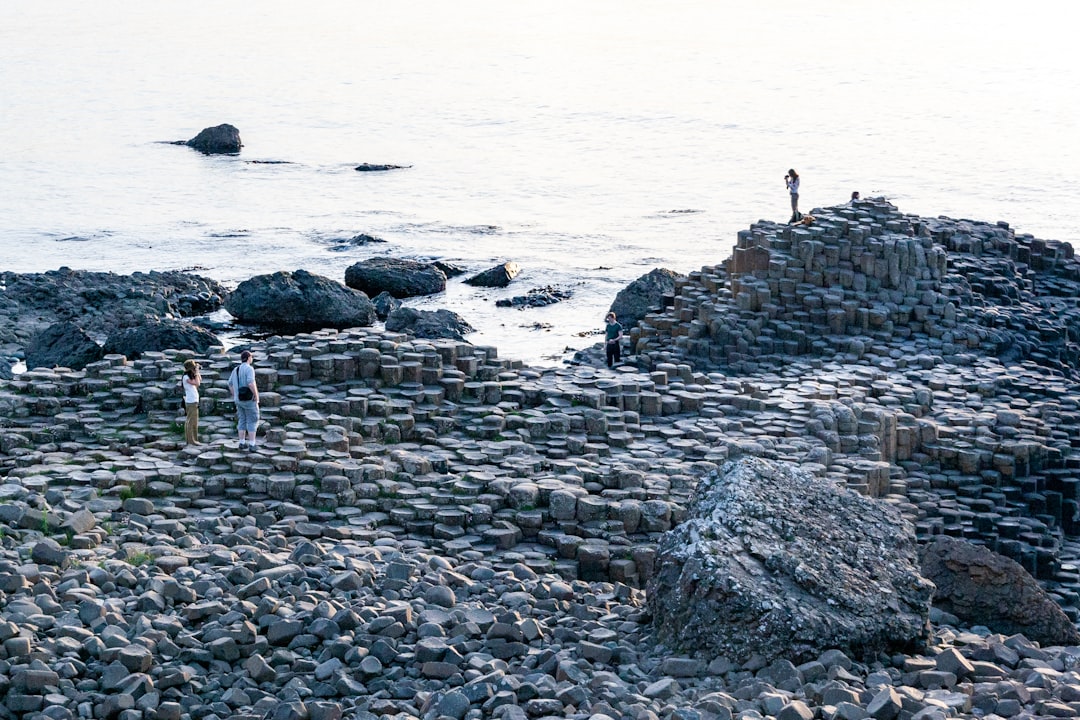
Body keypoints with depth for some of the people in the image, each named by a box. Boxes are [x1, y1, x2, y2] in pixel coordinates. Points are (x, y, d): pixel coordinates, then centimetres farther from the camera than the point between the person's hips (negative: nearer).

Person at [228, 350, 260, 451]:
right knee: (253, 422, 2)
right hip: (249, 400, -7)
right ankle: (251, 445, 1)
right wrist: (256, 395, -19)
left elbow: (230, 384, 16)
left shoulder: (236, 369, 8)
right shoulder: (249, 369, -18)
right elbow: (251, 383, -32)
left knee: (242, 421, 17)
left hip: (239, 400, 7)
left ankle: (242, 443, 19)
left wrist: (235, 396, 22)